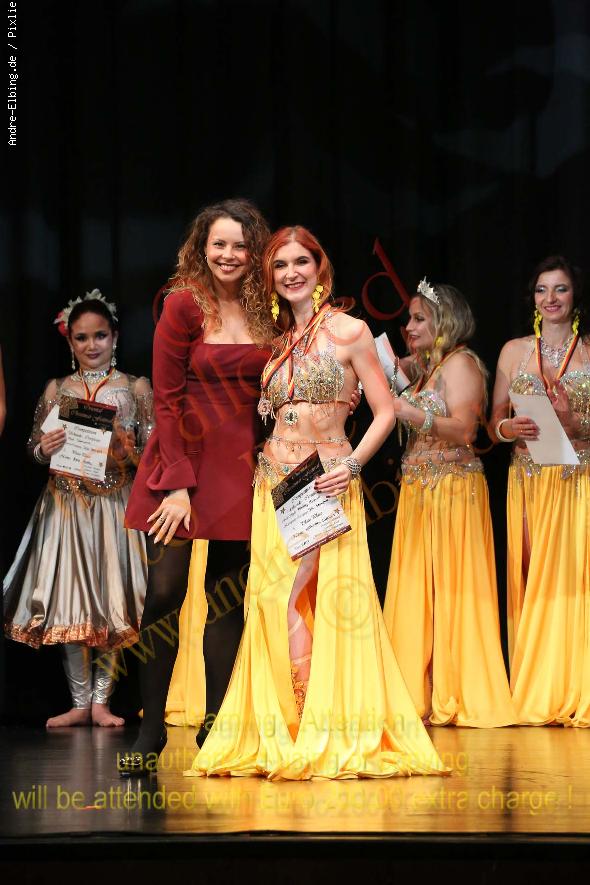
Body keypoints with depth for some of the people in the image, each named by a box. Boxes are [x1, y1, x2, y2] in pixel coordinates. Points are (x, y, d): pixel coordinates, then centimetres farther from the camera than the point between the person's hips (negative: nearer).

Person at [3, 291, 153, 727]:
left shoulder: (136, 388, 2)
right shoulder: (57, 389, 8)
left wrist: (129, 454, -20)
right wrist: (44, 449, -13)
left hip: (115, 505, -1)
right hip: (67, 506, 2)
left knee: (111, 600, -1)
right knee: (71, 600, 1)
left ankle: (101, 701, 8)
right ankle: (80, 703, 9)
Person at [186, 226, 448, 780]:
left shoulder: (349, 331, -2)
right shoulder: (277, 339, 15)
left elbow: (385, 412, -3)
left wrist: (353, 464, -15)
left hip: (325, 483, -6)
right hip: (274, 482, 6)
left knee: (288, 599, -15)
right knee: (270, 601, -3)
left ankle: (323, 736, -7)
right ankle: (286, 735, 3)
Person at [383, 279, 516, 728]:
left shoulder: (461, 363, -7)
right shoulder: (424, 365, 18)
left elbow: (464, 429, -17)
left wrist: (411, 414, -26)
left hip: (453, 488, -8)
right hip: (418, 490, 8)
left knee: (453, 591, -6)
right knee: (416, 591, 5)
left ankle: (461, 695, -1)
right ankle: (423, 693, 8)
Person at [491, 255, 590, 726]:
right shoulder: (514, 351, 10)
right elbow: (495, 420, 12)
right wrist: (510, 428, -9)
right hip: (529, 482, 2)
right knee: (530, 582, -1)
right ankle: (536, 697, 4)